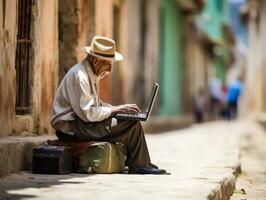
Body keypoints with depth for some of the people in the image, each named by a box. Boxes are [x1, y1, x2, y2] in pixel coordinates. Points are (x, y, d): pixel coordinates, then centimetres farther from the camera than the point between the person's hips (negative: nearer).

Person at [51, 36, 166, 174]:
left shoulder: (92, 74, 12)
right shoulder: (79, 76, -20)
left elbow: (95, 104, 19)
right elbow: (87, 113, -24)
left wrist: (117, 108, 3)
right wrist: (115, 110, -15)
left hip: (80, 122, 10)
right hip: (71, 129, -10)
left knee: (131, 120, 5)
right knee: (132, 124, -15)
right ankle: (139, 165, -2)